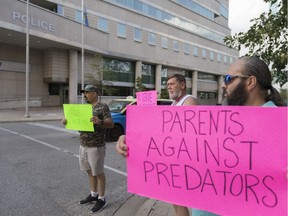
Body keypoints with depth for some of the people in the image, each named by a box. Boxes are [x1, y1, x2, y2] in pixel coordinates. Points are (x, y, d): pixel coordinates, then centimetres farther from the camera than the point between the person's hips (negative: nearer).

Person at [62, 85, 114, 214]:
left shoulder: (102, 107, -11)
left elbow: (111, 124, -19)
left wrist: (100, 122, -39)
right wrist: (66, 121, -4)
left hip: (96, 147, -7)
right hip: (83, 146, 7)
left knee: (98, 173, 4)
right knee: (90, 172, 17)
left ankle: (101, 199, 19)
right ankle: (93, 195, 34)